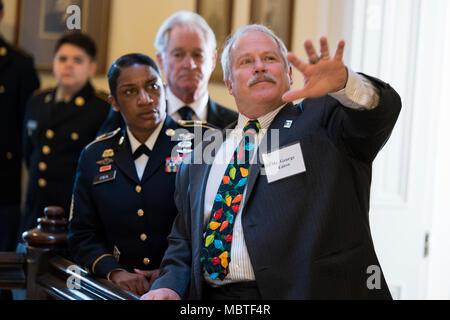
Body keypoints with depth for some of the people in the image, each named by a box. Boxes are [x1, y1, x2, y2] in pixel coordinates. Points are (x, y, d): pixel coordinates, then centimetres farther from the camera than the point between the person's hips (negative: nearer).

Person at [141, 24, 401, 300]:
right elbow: (183, 239, 25)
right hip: (212, 294, 3)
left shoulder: (322, 120, 8)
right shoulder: (202, 159, 21)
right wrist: (168, 286, 5)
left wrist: (343, 82, -32)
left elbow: (380, 108, -11)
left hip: (313, 290, -2)